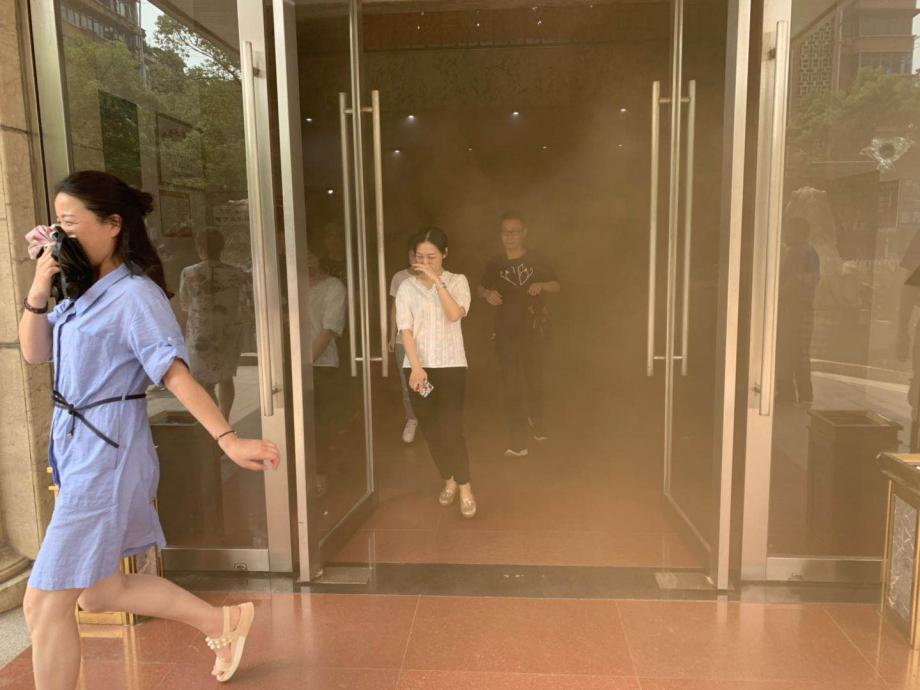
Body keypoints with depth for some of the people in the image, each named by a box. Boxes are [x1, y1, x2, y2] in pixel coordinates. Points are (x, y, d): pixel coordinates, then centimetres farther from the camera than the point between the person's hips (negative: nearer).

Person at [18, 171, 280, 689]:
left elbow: (177, 375, -24)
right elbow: (34, 353, 14)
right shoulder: (83, 289, 9)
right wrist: (38, 295, -3)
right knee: (100, 592, 19)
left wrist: (229, 440, -33)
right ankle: (224, 622, 32)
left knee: (46, 604, 2)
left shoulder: (135, 295, -16)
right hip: (79, 449, 9)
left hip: (107, 454, -9)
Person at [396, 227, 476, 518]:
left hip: (451, 364, -2)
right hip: (418, 366, 2)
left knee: (451, 427, -8)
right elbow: (405, 329, -4)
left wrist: (437, 280, -17)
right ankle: (449, 479, 28)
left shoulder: (457, 281, 2)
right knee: (429, 427, 9)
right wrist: (416, 367, -14)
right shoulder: (407, 287, 3)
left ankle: (465, 488, 6)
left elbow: (455, 314, -16)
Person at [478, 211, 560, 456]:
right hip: (506, 333, 0)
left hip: (532, 329, 1)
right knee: (513, 388, -3)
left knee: (534, 381, 15)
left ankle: (536, 422, 43)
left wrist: (541, 285, -16)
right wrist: (488, 294, -10)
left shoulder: (537, 259, -1)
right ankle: (519, 443, 2)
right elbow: (481, 288, 14)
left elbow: (557, 285, 6)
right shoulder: (495, 263, 1)